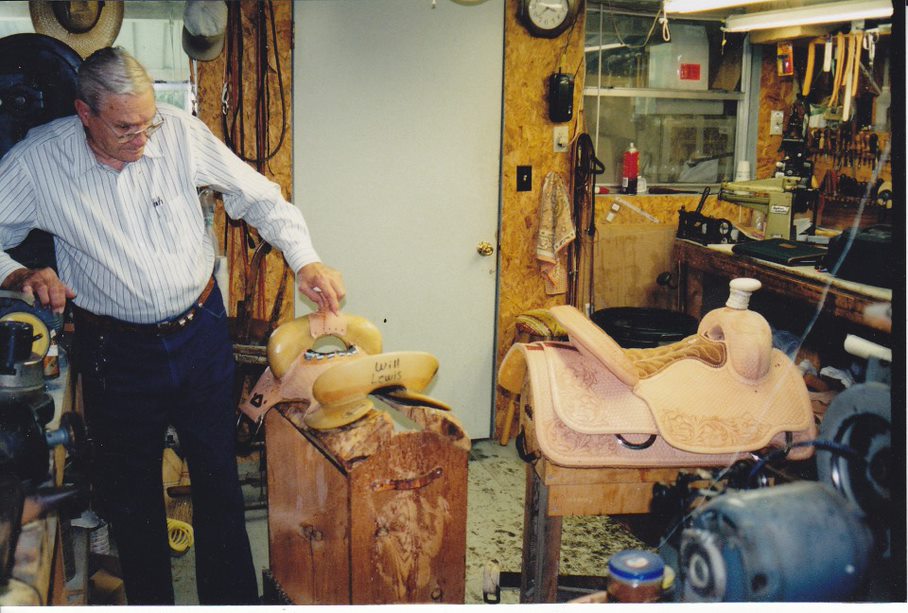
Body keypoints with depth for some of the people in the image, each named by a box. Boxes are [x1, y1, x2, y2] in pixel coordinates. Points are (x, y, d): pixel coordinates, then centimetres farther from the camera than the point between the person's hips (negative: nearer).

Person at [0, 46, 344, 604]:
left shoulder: (181, 132, -10)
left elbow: (259, 196, -3)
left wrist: (306, 261, -15)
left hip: (201, 330, 1)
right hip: (116, 350, -1)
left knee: (219, 475, 13)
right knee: (130, 493, 13)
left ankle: (234, 599, 31)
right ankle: (150, 601, 35)